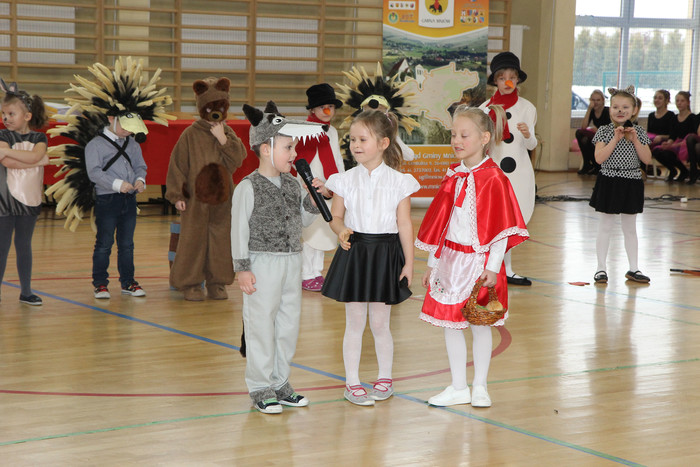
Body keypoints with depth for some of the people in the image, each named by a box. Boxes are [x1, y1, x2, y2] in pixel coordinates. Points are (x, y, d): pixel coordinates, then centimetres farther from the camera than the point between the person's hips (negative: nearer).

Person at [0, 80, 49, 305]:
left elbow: (35, 155, -18)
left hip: (29, 200, 3)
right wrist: (37, 162, -17)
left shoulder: (39, 138, 4)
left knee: (24, 246, 12)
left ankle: (26, 291, 19)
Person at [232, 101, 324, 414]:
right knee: (261, 324, -1)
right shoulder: (248, 187, -11)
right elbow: (239, 229, -10)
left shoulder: (293, 185, 8)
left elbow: (303, 221, 16)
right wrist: (242, 268, -13)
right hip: (262, 263, -7)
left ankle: (280, 383, 22)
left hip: (292, 262, 7)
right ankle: (260, 388, 10)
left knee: (289, 323, 11)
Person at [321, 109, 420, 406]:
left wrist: (408, 262, 1)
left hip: (385, 254, -1)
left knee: (379, 323, 6)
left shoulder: (398, 182, -3)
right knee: (355, 323, 6)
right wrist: (342, 231, -15)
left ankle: (385, 378, 24)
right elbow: (336, 216, 7)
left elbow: (404, 224, 0)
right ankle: (352, 383, 15)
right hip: (354, 253, 1)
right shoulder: (345, 180, 0)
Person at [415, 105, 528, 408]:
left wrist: (493, 267, -17)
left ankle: (479, 387, 20)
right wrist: (433, 261, 15)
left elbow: (501, 226, -14)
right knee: (450, 324, 8)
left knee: (480, 324, 6)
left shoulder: (493, 178, -13)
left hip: (478, 262, -6)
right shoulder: (453, 177, 7)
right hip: (450, 258, 6)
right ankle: (458, 388, 19)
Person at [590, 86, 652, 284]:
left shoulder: (638, 132, 2)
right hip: (609, 183, -2)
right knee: (605, 227, 4)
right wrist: (616, 139, -19)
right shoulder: (604, 132, -5)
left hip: (631, 184, 2)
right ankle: (601, 268, 10)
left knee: (630, 228, 12)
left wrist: (634, 140, -13)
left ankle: (633, 268, 20)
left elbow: (647, 159, -3)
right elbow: (599, 158, -16)